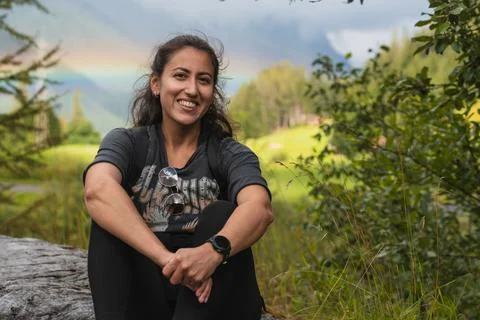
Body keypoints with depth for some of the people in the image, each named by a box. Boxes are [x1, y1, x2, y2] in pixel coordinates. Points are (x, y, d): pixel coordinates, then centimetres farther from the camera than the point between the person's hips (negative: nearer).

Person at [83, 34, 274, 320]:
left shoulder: (231, 154, 1)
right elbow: (98, 190, -23)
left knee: (221, 214, -24)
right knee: (109, 215, -20)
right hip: (143, 297, 1)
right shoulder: (127, 143, 2)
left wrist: (214, 251, -45)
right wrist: (167, 258, -37)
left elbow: (260, 208, -23)